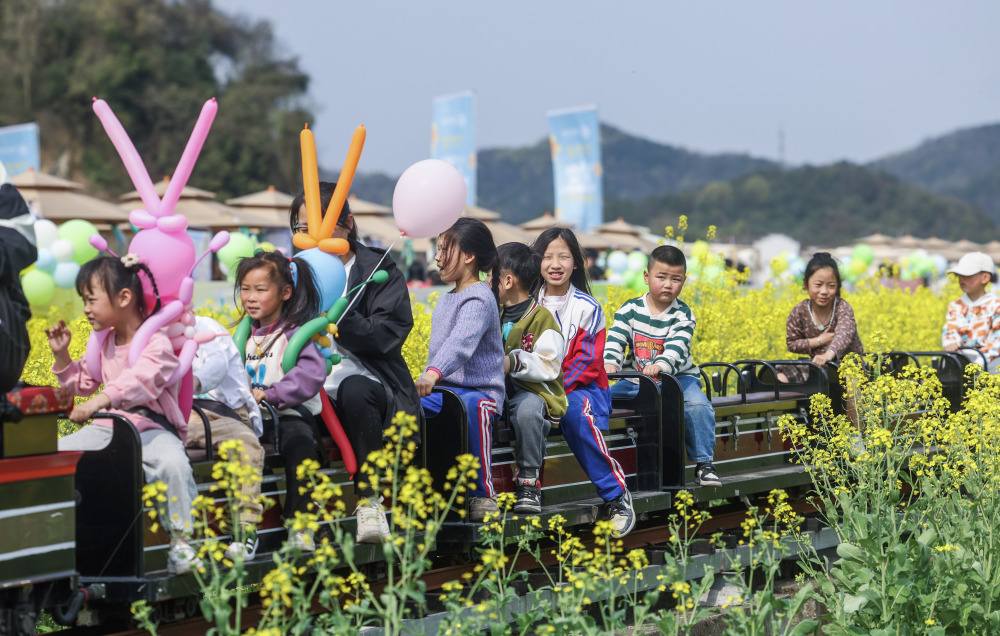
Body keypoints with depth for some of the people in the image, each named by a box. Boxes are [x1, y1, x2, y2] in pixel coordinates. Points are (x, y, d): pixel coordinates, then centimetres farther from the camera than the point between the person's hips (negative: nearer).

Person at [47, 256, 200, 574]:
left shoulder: (156, 342, -12)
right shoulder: (102, 343, 15)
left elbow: (140, 379, -33)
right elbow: (83, 383, 28)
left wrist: (100, 400, -49)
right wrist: (62, 355, 10)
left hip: (152, 427, -7)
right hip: (109, 427, 7)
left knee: (173, 463, -37)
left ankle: (180, 542, -26)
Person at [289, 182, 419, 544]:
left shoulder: (379, 270, 6)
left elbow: (386, 337, -8)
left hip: (362, 380, -2)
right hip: (312, 389, 2)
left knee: (354, 389, -40)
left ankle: (369, 499, -26)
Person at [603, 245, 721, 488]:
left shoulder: (683, 315, -7)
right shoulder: (630, 309, -1)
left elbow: (677, 346, -23)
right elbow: (615, 339, -9)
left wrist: (660, 365, -45)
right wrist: (610, 362, -32)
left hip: (677, 378, -2)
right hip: (637, 379, 2)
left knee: (698, 405, -29)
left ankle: (703, 464, -14)